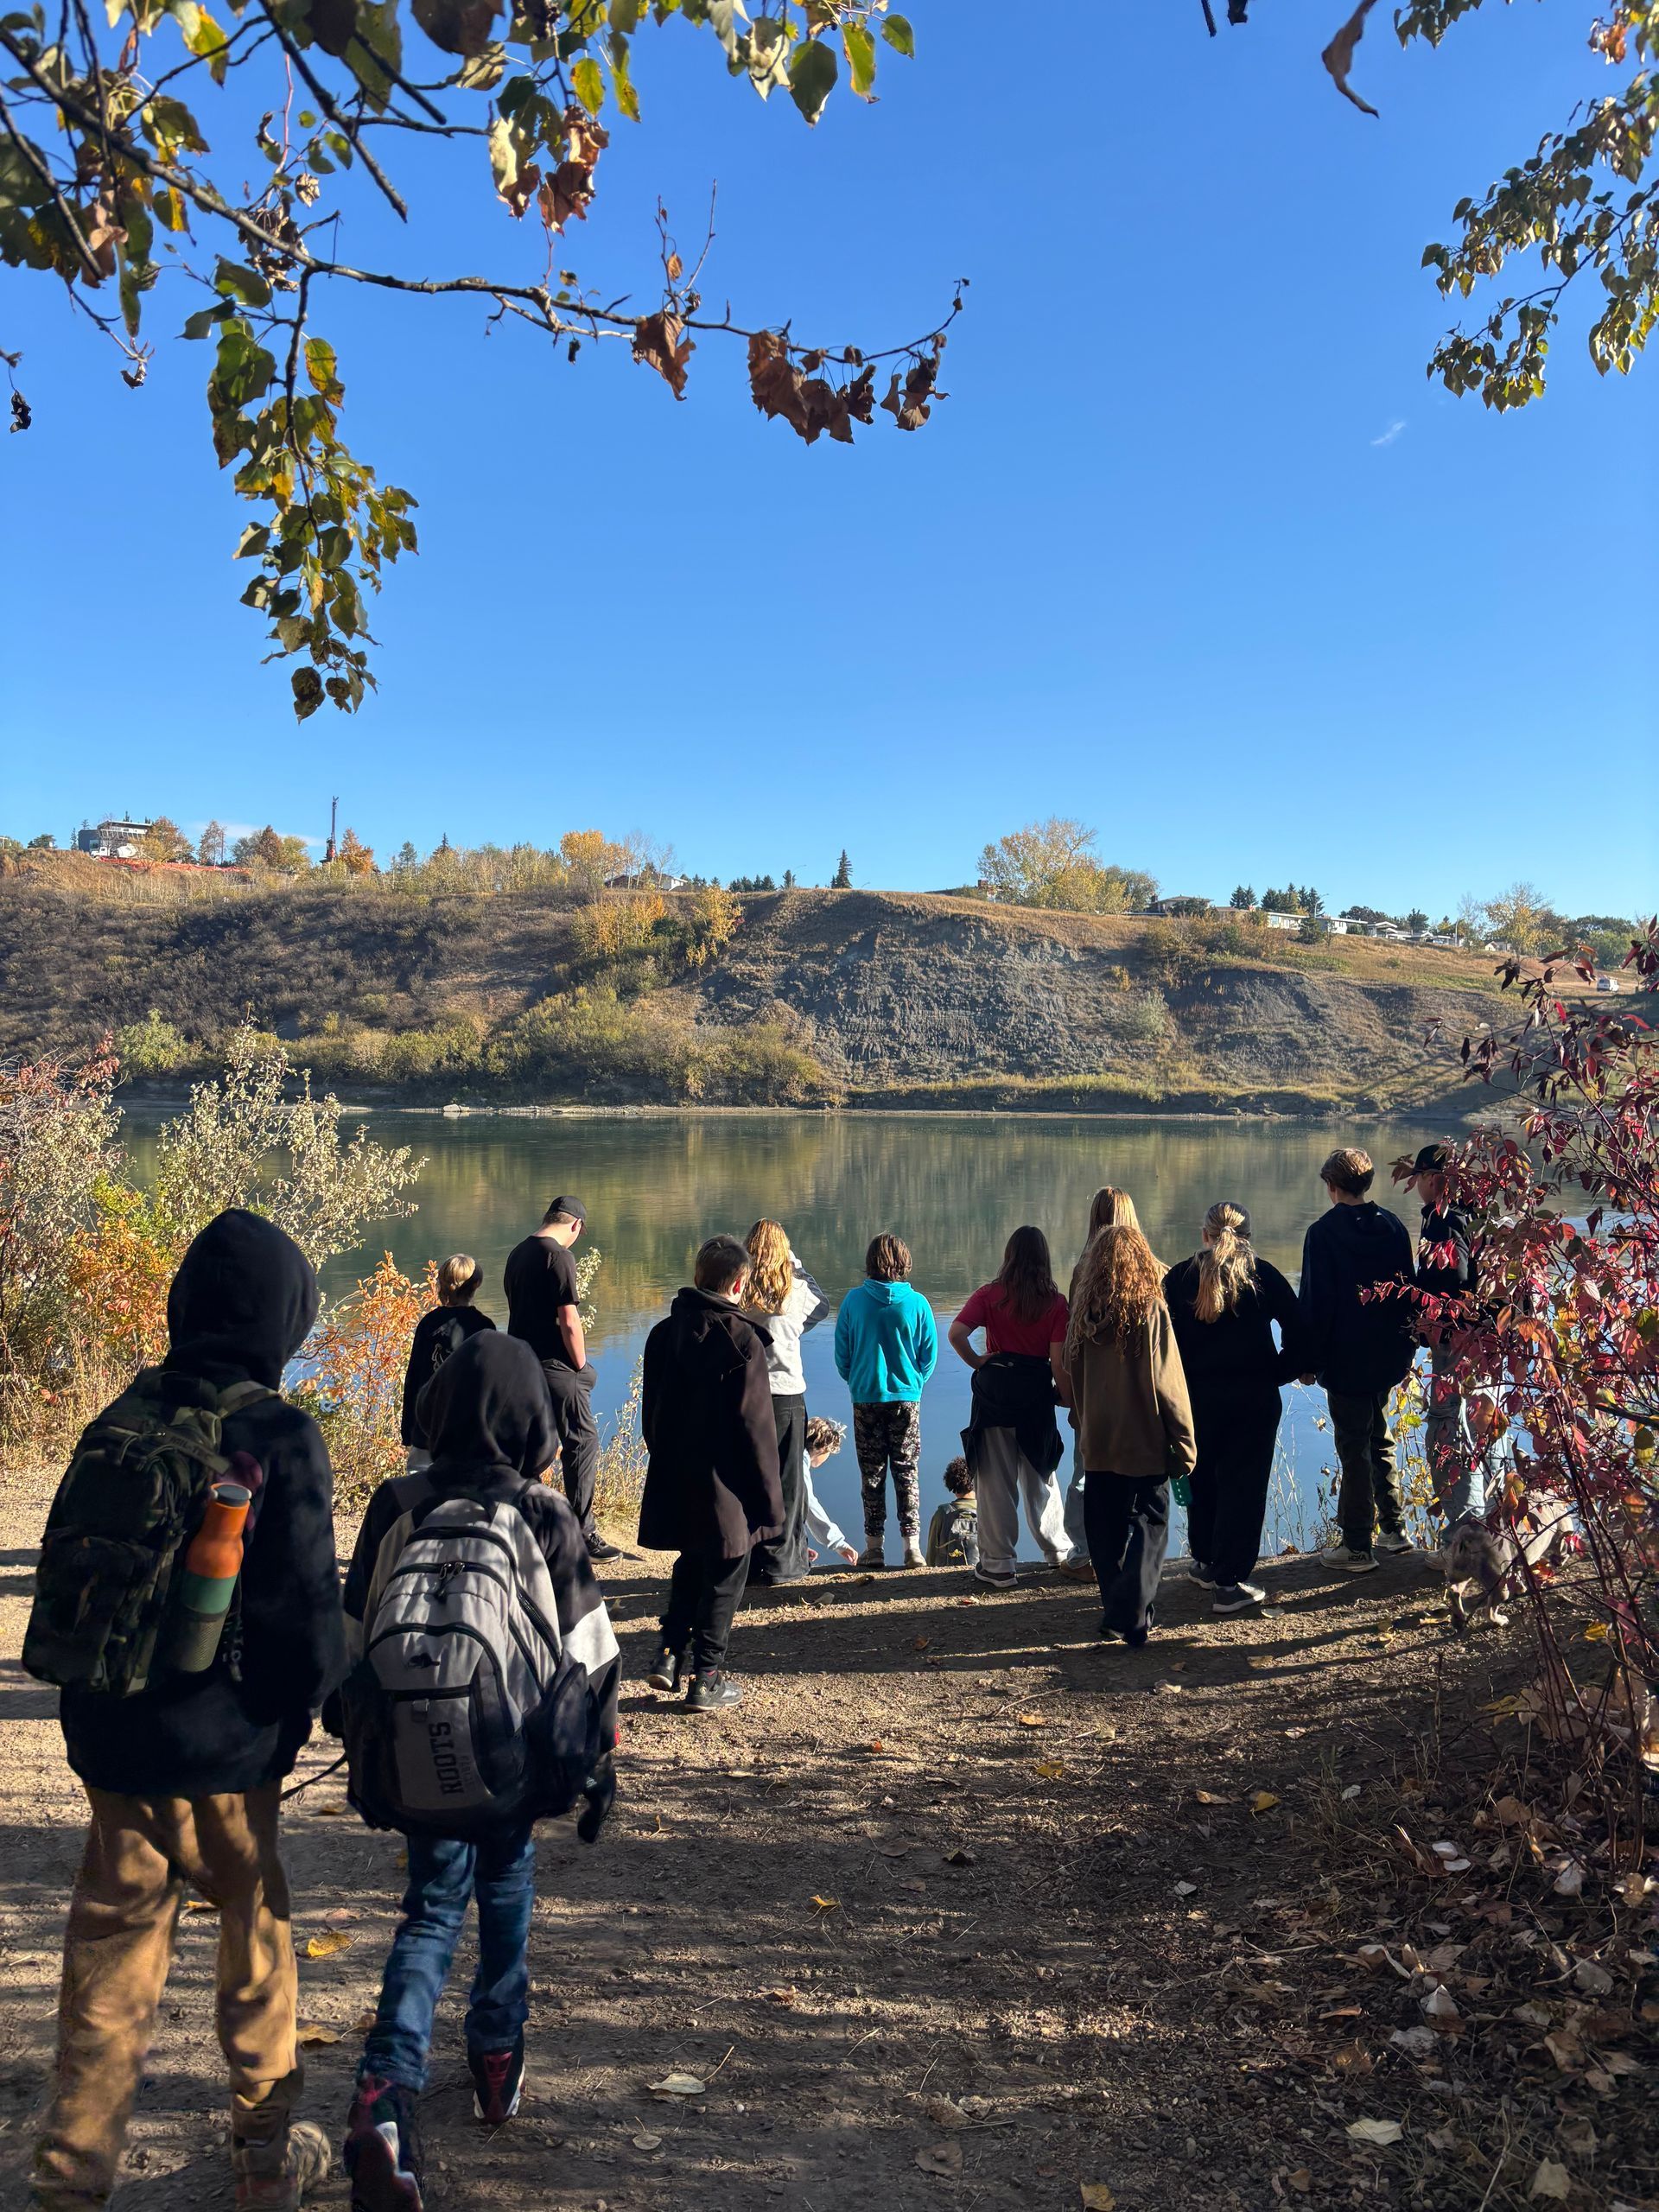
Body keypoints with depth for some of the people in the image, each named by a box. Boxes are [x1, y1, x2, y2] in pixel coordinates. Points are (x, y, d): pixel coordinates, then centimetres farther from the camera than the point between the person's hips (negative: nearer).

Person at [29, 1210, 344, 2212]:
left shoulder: (118, 1424, 0)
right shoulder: (280, 1436, -16)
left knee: (113, 1945, 16)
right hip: (227, 1748, -4)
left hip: (110, 1742, 4)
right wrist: (299, 1711, 4)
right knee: (258, 1937, 15)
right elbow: (309, 1609, -14)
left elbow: (61, 1578, 8)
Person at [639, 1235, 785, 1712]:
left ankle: (670, 1655, 18)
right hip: (726, 1487, -6)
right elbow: (756, 1427, -15)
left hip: (674, 1480, 6)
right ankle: (705, 1681, 13)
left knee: (690, 1566, 24)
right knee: (723, 1580, 7)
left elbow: (650, 1414, 11)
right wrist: (768, 1498, -8)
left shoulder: (662, 1334, 3)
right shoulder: (741, 1340, -16)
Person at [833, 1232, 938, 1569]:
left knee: (871, 1474, 10)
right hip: (906, 1398, 0)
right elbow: (929, 1354, 0)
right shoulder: (917, 1303, -8)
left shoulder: (854, 1300, -8)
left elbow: (841, 1353, 0)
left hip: (865, 1399, 0)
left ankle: (874, 1545, 13)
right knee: (907, 1472, 9)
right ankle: (912, 1545, 6)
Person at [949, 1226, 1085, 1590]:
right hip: (1036, 1394, 1)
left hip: (994, 1393, -1)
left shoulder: (989, 1295, -5)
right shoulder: (1056, 1304, -4)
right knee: (1040, 1477, 18)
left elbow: (956, 1333, -18)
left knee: (995, 1480, 7)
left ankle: (997, 1565, 11)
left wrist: (977, 1362, -3)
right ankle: (1060, 1553, 29)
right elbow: (1058, 1363, -7)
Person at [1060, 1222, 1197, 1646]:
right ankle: (1129, 1616, -5)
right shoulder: (1151, 1309, -11)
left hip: (1098, 1442, 4)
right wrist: (1184, 1445, -5)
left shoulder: (1084, 1312, 1)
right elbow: (1168, 1383, -11)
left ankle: (1117, 1609, 24)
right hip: (1145, 1442, -4)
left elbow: (1072, 1376, 9)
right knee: (1147, 1527, 4)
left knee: (1107, 1534, 14)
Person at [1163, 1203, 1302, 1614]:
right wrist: (1279, 1374, 3)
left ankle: (1205, 1563, 33)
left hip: (1196, 1396, 2)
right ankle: (1229, 1583, 4)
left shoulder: (1180, 1277, 1)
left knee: (1202, 1478, 18)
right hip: (1254, 1397, -2)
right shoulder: (1262, 1274, -2)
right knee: (1244, 1485, 3)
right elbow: (1297, 1328, -7)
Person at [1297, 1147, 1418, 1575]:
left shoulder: (1324, 1233, -14)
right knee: (1380, 1441, 20)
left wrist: (1309, 1361, -6)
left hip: (1346, 1362, -6)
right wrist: (1403, 1346, 19)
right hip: (1388, 1358, 6)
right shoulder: (1392, 1226, 3)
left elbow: (1314, 1303, -14)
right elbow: (1408, 1290, 9)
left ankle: (1357, 1547, 5)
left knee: (1354, 1449, 0)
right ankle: (1394, 1528, 27)